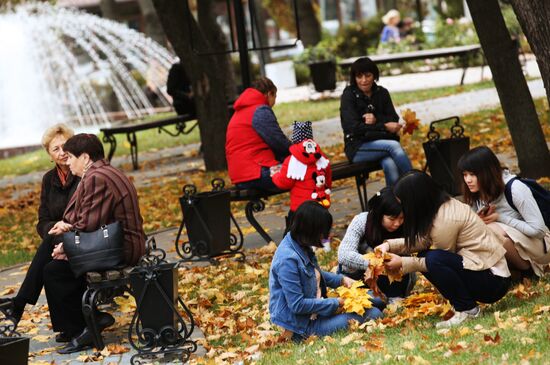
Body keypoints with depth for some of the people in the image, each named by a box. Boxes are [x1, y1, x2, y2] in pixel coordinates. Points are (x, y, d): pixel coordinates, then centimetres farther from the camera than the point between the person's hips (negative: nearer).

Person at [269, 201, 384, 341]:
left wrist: (341, 279, 6)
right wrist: (335, 303, -18)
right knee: (373, 314, -14)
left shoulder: (301, 246, 2)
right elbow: (297, 305, -26)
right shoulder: (288, 260, -27)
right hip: (302, 325, -10)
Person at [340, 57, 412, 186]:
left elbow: (394, 120, 3)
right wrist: (384, 127, -20)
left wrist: (376, 119, -18)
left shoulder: (382, 93, 8)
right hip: (358, 148, -3)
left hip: (381, 143, 3)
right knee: (393, 146, -31)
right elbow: (354, 127, -14)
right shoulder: (349, 95, -5)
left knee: (390, 166, -33)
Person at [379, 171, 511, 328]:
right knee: (424, 257, 3)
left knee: (433, 260, -26)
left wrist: (403, 263, -6)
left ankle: (467, 309, -10)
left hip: (493, 281, -10)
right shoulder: (444, 205, 4)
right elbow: (423, 241, 8)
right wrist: (390, 245, -2)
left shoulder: (446, 220, -22)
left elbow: (437, 261, -11)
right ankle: (462, 302, 5)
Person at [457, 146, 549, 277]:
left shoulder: (515, 189, -24)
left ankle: (528, 270, -11)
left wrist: (500, 217, -24)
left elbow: (537, 229, -24)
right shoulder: (478, 192, -5)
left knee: (492, 230, -32)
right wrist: (479, 219, -20)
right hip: (512, 244, 7)